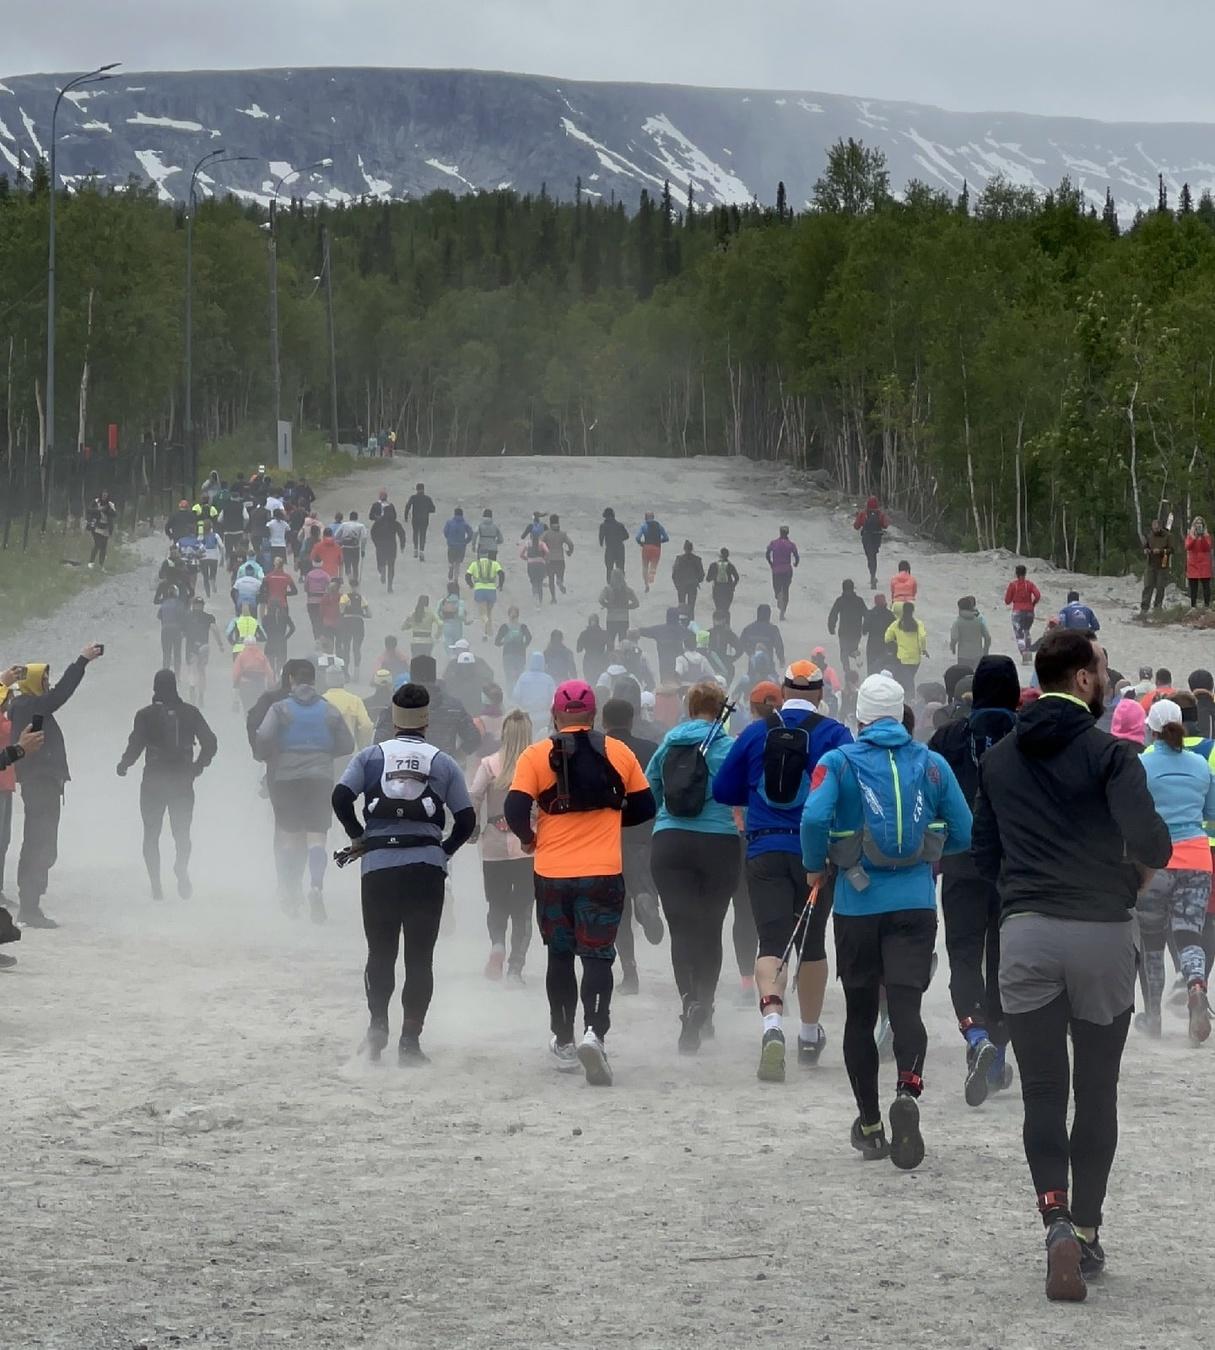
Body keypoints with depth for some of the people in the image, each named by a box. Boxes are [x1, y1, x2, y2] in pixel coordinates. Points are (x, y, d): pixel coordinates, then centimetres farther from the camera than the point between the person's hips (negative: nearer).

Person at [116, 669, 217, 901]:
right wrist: (198, 766, 16)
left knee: (151, 834, 11)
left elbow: (135, 746, -11)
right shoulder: (190, 712, 0)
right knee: (182, 831, 12)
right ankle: (181, 868, -17)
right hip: (183, 782, 2)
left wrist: (123, 765, 9)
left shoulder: (146, 715, -8)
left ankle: (156, 885, 1)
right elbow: (210, 743, 0)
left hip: (154, 781, -2)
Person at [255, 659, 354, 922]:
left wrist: (267, 757, 6)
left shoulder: (280, 708, -2)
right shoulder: (329, 711, 5)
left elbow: (262, 739, -14)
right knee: (316, 836, -5)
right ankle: (316, 885, -27)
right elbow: (347, 746, 8)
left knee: (290, 836, 11)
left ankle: (291, 892, 13)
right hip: (320, 778, 1)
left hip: (286, 778, 0)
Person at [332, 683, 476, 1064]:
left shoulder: (371, 756, 6)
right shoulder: (443, 762, 7)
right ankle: (410, 1039, 0)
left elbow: (341, 797, -6)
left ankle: (377, 1025, -1)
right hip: (426, 867, 0)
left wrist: (357, 836, 8)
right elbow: (466, 819, 3)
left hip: (378, 864, 0)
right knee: (420, 955, 5)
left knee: (380, 950, 14)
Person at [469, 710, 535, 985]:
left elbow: (473, 798, -11)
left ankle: (497, 944, -9)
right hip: (529, 847, 0)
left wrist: (472, 828, 4)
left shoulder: (489, 765, -6)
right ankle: (515, 969, 3)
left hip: (494, 848, 0)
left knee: (497, 905, 18)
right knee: (522, 910, 8)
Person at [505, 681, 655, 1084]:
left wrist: (529, 838, 11)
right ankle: (594, 1032, -23)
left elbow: (515, 811, -10)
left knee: (560, 957, 17)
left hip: (552, 874, 1)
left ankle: (564, 1043, 25)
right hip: (604, 873, -1)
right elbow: (644, 807, 8)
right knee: (597, 957, 0)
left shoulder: (536, 755, -2)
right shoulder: (618, 752, 2)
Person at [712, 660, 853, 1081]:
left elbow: (723, 790, 9)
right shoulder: (834, 734, -3)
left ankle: (772, 1022, -31)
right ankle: (809, 1035, 28)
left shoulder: (756, 733, 4)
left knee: (772, 941, -6)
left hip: (765, 852, 0)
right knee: (812, 942, 16)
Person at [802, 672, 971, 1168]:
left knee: (860, 1013, 13)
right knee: (906, 1005, -7)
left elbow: (814, 817, -19)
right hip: (916, 904, 1)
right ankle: (908, 1090, -35)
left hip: (857, 904, 0)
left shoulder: (839, 762, -3)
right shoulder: (932, 764, 4)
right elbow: (964, 835, 5)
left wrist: (814, 868, -1)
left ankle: (869, 1125, 19)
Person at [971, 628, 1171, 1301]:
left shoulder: (999, 759, 9)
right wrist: (1136, 873, 2)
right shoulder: (1110, 754, -8)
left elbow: (983, 855, 14)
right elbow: (1150, 840, -18)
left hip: (1026, 935, 3)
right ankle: (1088, 1230, 12)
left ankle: (1057, 1220, -16)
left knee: (1042, 1091, 3)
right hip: (1103, 934, -3)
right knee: (1097, 1091, 10)